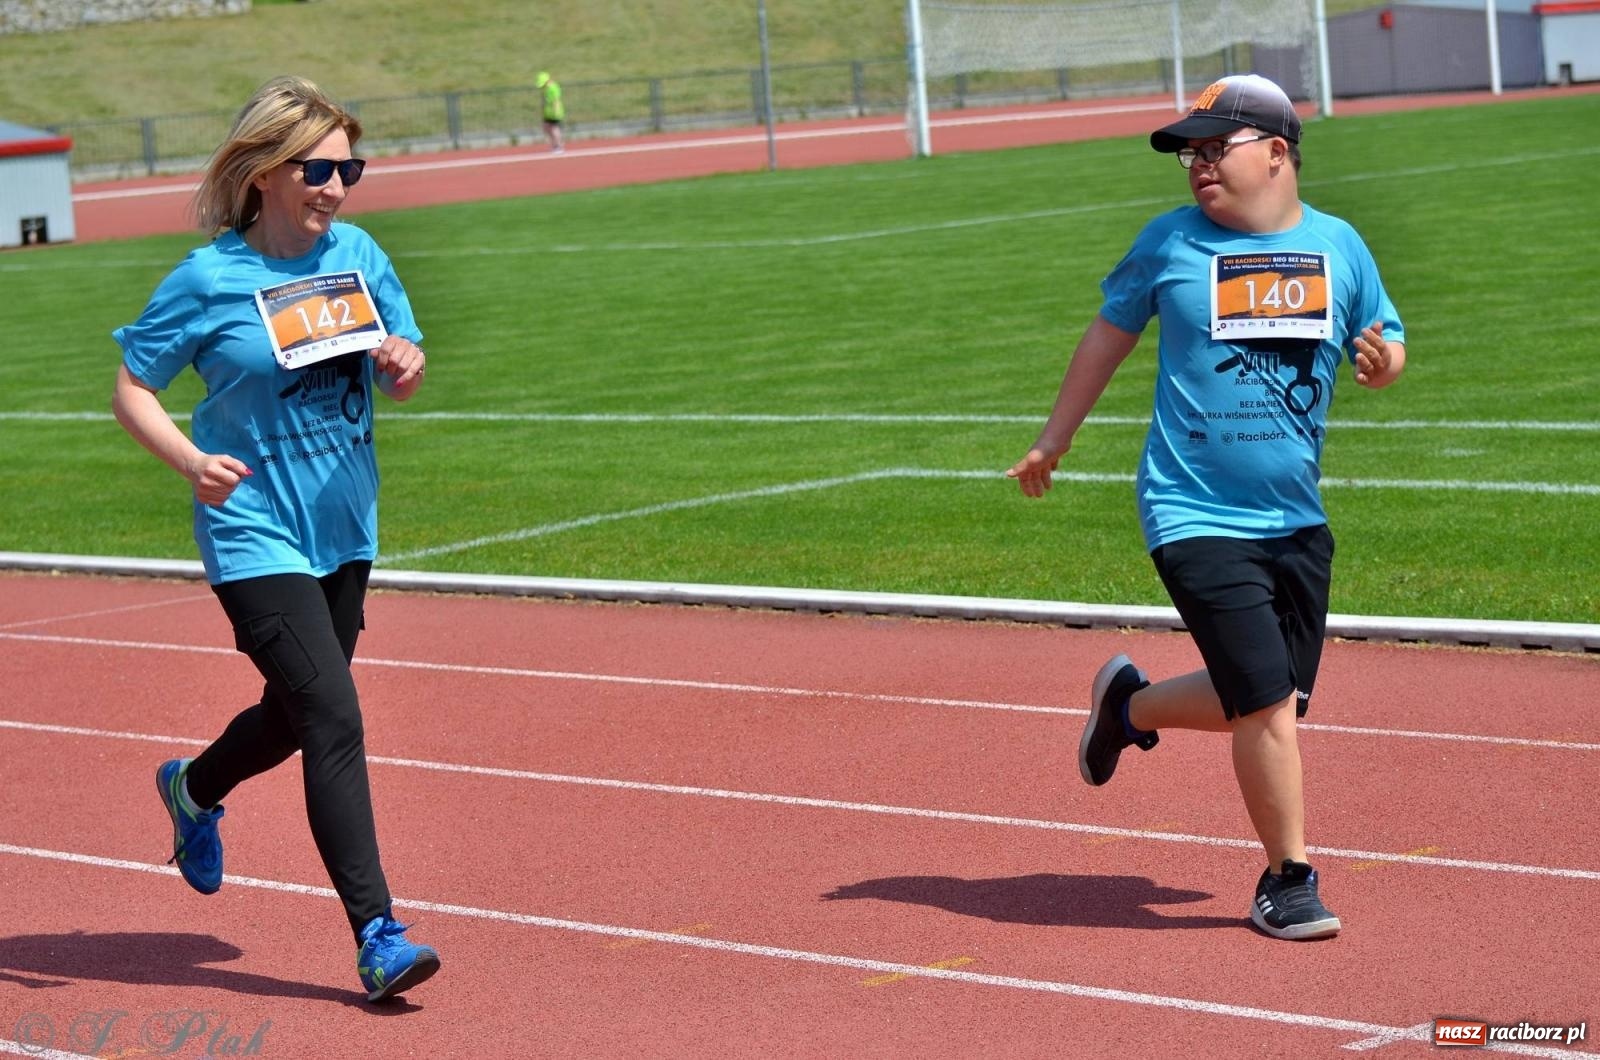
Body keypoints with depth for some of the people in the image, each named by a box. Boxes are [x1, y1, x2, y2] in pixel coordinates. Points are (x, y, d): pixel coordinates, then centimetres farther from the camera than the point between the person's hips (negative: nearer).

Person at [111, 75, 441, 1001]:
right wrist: (192, 460, -24)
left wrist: (407, 366, -15)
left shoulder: (357, 253, 1)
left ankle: (195, 789, 53)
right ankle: (376, 935, -13)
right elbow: (132, 388, -6)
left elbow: (402, 372, 10)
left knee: (295, 716, 20)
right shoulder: (209, 280, -12)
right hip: (256, 533, -6)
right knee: (335, 721, -16)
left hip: (345, 526, 6)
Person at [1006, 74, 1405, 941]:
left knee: (1272, 702, 10)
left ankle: (1130, 704, 36)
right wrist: (1053, 443, 18)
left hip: (1297, 520, 4)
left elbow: (1386, 347, 15)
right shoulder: (1170, 243, -2)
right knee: (1266, 701, -11)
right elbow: (1111, 332, 11)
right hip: (1195, 516, -4)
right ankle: (1287, 882, 5)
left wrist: (1380, 361, -11)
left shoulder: (1338, 246, 4)